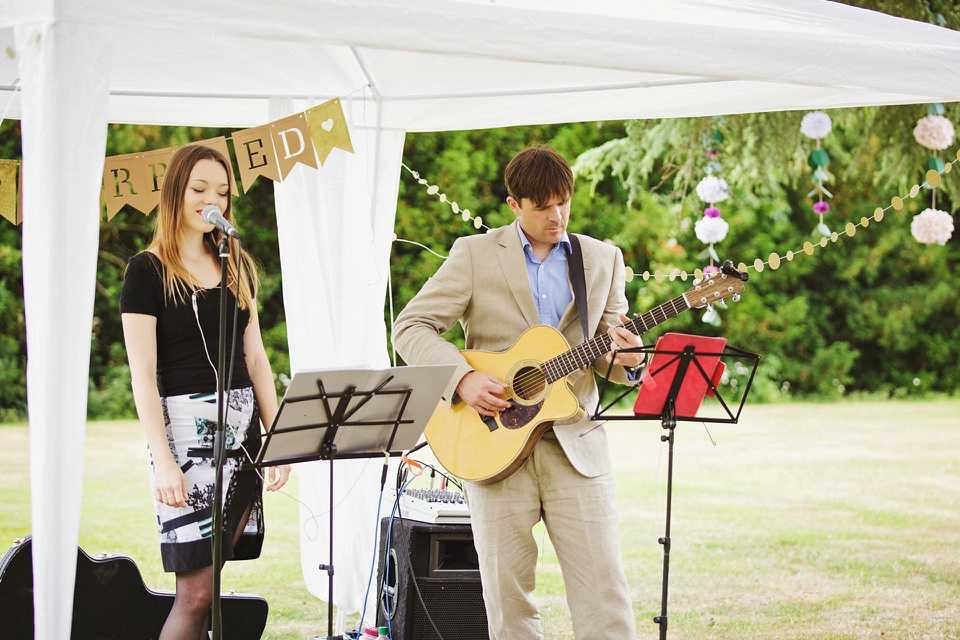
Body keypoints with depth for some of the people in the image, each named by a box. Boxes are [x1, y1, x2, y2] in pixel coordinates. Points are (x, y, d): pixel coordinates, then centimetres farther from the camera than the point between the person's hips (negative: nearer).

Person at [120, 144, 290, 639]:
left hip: (243, 429, 6)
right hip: (185, 426, -6)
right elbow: (143, 375, -9)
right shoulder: (148, 271, -4)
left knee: (210, 580, 2)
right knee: (196, 592, -11)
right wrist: (162, 461, -17)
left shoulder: (237, 266, 14)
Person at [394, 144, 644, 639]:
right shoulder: (475, 254, 3)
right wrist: (462, 378, -15)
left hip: (575, 445, 1)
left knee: (604, 589, -7)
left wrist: (624, 357, -10)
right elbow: (411, 326, 0)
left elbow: (610, 351, 15)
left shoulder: (603, 259, 12)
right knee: (507, 594, 1)